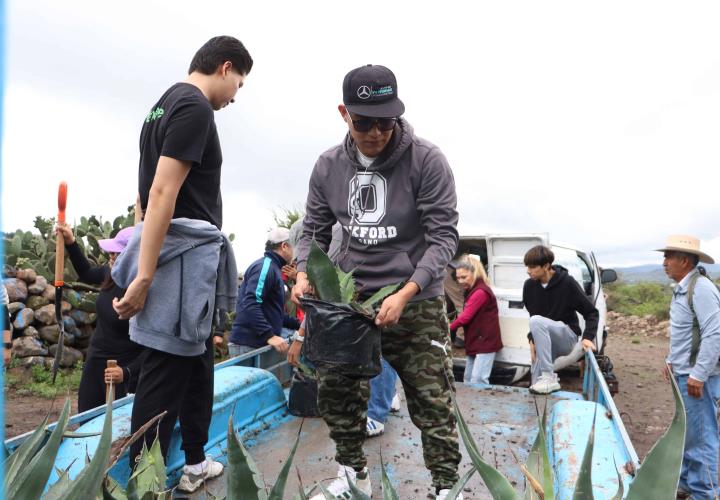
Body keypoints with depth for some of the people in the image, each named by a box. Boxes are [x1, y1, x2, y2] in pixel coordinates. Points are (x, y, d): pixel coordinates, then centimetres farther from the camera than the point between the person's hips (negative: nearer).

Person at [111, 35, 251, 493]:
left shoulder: (166, 104, 18)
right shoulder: (195, 108, -12)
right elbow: (161, 193, -21)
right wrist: (144, 277, -22)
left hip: (186, 251, 10)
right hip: (186, 249, -10)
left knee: (198, 362, 18)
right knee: (167, 373, -2)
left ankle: (196, 463, 31)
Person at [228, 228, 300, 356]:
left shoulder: (273, 268, 19)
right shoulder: (265, 266, -12)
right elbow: (250, 305, -25)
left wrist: (298, 324, 22)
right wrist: (269, 335, -28)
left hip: (261, 343, 10)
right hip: (248, 344, -9)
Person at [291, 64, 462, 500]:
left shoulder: (427, 161, -12)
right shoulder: (329, 166, 1)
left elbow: (444, 236, -14)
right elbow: (314, 231, 8)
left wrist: (405, 294, -24)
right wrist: (304, 275, -11)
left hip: (416, 299, -4)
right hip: (348, 299, 4)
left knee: (431, 399, 0)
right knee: (336, 392, 10)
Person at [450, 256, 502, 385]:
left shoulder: (481, 292, -18)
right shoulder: (471, 291, 15)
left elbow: (465, 317, -20)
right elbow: (465, 316, 10)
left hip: (485, 342, -10)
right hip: (474, 342, 10)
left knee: (477, 381, -14)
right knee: (468, 379, 14)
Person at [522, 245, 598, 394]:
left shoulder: (567, 283, -15)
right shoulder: (529, 285, -3)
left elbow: (592, 312, -9)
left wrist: (588, 337, -24)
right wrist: (532, 340, -7)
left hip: (567, 336, -4)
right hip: (545, 342, 4)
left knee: (536, 321, -36)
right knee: (536, 387, -14)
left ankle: (549, 378, -32)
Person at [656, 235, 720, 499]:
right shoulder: (681, 289, 12)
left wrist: (698, 374, -24)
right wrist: (671, 361, 19)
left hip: (697, 377, -10)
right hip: (684, 374, 10)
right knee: (687, 434, 18)